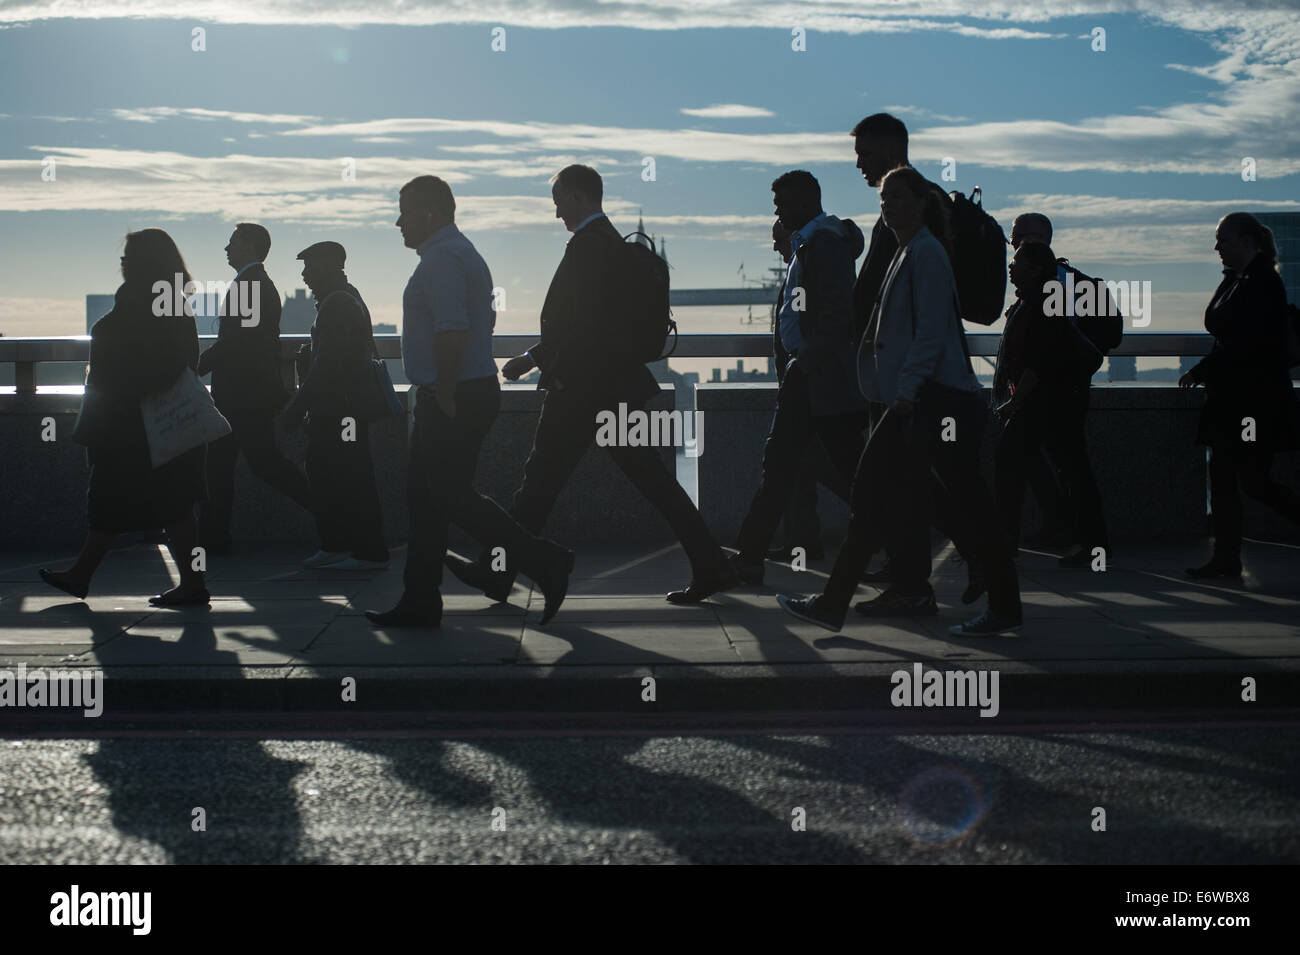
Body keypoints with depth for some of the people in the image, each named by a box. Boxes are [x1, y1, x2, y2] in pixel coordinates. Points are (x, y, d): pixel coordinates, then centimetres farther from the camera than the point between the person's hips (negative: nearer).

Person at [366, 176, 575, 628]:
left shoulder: (442, 259, -16)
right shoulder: (462, 252, 18)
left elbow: (452, 332, -26)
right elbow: (487, 319, 28)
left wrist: (445, 398, -21)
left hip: (451, 401, -11)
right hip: (470, 391, 11)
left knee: (454, 498, -7)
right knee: (425, 499, 12)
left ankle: (545, 562, -4)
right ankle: (420, 603, 16)